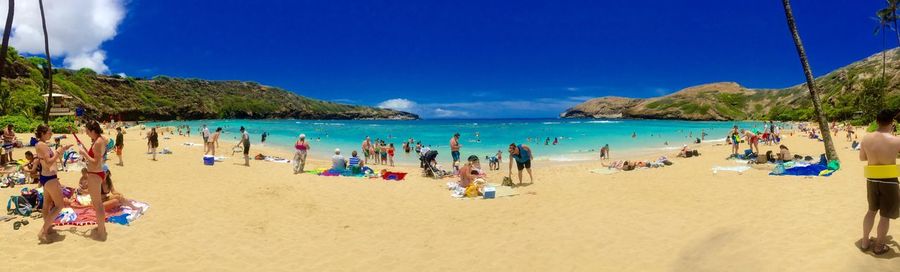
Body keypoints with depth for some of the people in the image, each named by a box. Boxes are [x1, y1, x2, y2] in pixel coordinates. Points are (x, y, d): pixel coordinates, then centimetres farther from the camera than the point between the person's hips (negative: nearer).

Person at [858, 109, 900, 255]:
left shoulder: (866, 138, -5)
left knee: (872, 210, 23)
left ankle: (865, 242, 29)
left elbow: (862, 157, 8)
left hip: (872, 180, 4)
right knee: (885, 215, 11)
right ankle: (879, 246, 22)